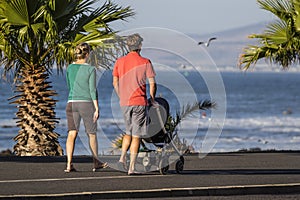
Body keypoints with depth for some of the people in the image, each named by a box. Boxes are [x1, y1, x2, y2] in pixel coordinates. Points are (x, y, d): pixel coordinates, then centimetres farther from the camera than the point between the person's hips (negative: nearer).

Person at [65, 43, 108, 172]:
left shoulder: (70, 68, 5)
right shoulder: (90, 69, -7)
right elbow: (93, 90, -10)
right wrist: (96, 108, -6)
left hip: (72, 103, 3)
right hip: (87, 103, -3)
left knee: (72, 134, -2)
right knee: (92, 133, 12)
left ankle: (69, 164, -15)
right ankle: (96, 163, 23)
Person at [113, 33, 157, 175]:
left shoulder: (119, 61, 5)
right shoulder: (145, 62, -6)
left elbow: (115, 83, 8)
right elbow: (152, 84, -6)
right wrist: (152, 98, 10)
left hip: (124, 103, 4)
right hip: (139, 102, -4)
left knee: (128, 132, 22)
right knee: (136, 136, 1)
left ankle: (122, 157, 3)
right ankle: (131, 167, -3)